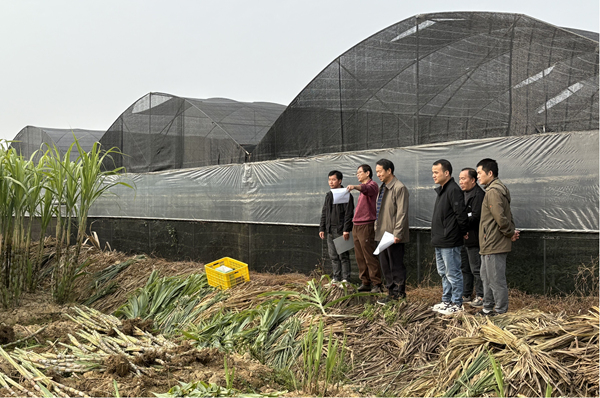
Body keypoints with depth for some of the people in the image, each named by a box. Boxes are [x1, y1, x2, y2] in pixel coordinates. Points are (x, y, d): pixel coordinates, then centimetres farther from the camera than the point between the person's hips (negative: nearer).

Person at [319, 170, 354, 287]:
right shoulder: (328, 195, 15)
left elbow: (348, 214, -12)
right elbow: (324, 213, 20)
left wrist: (346, 230, -18)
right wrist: (322, 228, 14)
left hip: (341, 231, -7)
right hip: (330, 231, 7)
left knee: (343, 255, -3)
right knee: (333, 256, 10)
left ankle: (345, 278, 3)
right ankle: (336, 277, 18)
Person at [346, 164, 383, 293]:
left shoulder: (372, 185, -6)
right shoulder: (362, 187, 22)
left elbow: (366, 189, -31)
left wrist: (354, 187, -50)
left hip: (366, 225, -9)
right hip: (356, 226, 9)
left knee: (370, 257, -7)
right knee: (360, 257, 11)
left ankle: (376, 284, -2)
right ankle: (365, 282, 18)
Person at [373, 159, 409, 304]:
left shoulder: (399, 188, -13)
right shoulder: (382, 188, 15)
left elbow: (402, 213, -18)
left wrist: (397, 233, -22)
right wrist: (377, 227, 16)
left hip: (393, 235, -9)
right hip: (382, 233, 9)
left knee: (396, 265, 0)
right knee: (385, 265, 14)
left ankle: (398, 293, 9)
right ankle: (391, 290, 24)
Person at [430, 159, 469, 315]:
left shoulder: (454, 190, -17)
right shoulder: (441, 190, 15)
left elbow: (461, 214, -22)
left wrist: (463, 232, -11)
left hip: (450, 242, -10)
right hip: (439, 242, 10)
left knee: (453, 274, -1)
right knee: (443, 273, 18)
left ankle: (456, 304, 8)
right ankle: (446, 301, 29)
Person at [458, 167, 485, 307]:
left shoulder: (478, 195, -14)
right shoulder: (463, 193, 16)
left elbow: (475, 217, -21)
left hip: (473, 238, -9)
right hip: (462, 238, 9)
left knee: (476, 269, -2)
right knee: (464, 268, 16)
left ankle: (481, 296, 8)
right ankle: (465, 295, 25)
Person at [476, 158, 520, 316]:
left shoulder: (493, 192, -19)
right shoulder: (499, 189, 16)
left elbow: (500, 218, -26)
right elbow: (506, 215, 20)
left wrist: (510, 232, -13)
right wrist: (512, 231, 11)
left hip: (494, 244, -11)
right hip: (489, 244, 11)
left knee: (496, 280, -1)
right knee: (486, 277, 20)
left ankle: (501, 311, 8)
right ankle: (488, 308, 31)